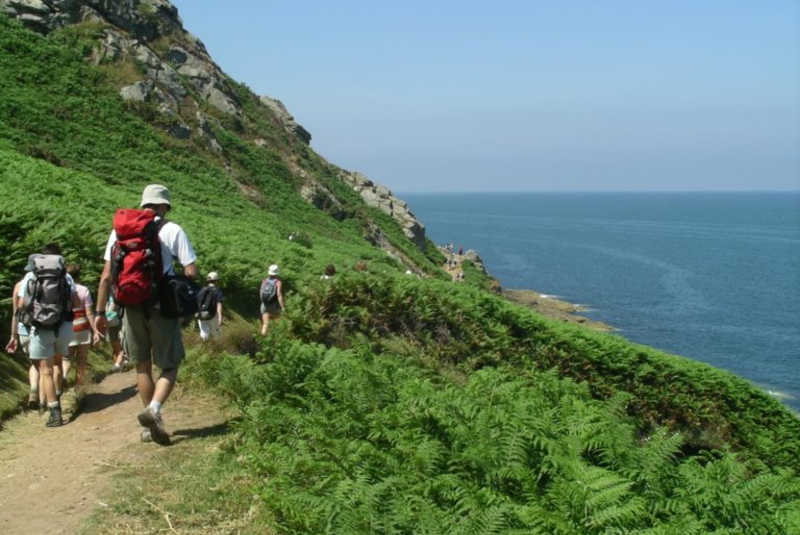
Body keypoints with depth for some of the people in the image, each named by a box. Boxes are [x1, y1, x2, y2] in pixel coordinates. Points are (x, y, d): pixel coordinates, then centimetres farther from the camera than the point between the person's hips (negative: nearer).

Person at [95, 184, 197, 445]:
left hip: (131, 308, 3)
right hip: (162, 307, -3)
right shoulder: (172, 230, -3)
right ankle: (154, 408, -19)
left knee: (142, 366, 16)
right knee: (170, 365, 7)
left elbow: (106, 276, 4)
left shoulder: (120, 230, 6)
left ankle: (149, 427, 22)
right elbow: (191, 272, -9)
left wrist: (100, 312, 9)